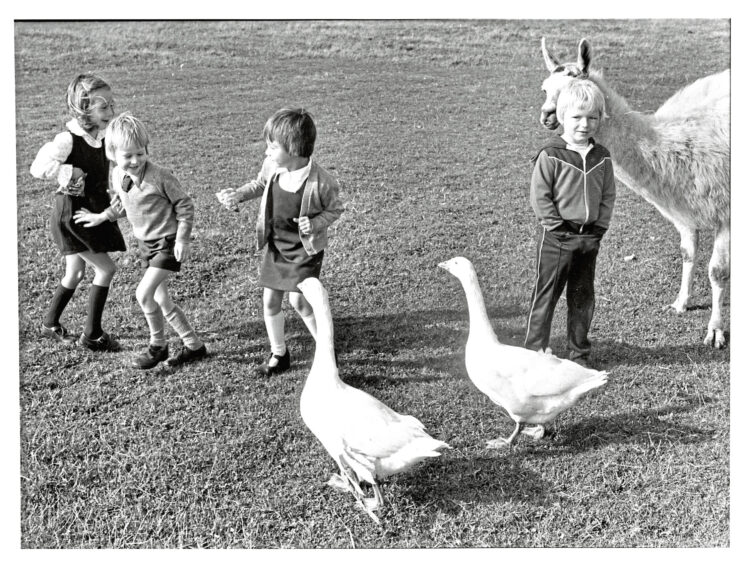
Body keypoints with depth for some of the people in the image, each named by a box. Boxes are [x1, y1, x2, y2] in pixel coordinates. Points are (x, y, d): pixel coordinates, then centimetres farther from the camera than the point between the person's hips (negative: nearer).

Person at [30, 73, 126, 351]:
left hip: (93, 210, 8)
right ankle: (92, 334, 3)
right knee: (106, 268, -8)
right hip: (71, 212, -8)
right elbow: (38, 167, -25)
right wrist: (69, 173, -29)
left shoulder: (102, 136, 3)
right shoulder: (67, 140, -20)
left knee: (75, 273, 18)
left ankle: (50, 324, 36)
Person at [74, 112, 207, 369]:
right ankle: (194, 345, 24)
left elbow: (185, 206, -13)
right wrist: (102, 217, 13)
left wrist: (182, 240, -15)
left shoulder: (160, 177, -22)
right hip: (145, 243, 7)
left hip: (168, 243, -7)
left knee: (144, 293, -16)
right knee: (161, 300, 11)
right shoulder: (117, 176, -2)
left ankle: (158, 345, 5)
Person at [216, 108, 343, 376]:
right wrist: (238, 195, -5)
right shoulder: (272, 166, -11)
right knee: (270, 301, 9)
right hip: (276, 245, 6)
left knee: (299, 299, -11)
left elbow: (335, 209, -8)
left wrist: (316, 224, -25)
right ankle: (279, 355, 28)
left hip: (305, 248, -6)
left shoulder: (320, 181, -26)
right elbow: (259, 185, 12)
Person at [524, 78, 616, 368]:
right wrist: (558, 226, -13)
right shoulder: (550, 155, -10)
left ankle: (579, 352, 24)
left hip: (590, 238, 5)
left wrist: (599, 226, -1)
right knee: (545, 295, 2)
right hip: (556, 238, -5)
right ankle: (534, 352, 11)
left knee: (583, 298, 13)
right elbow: (540, 197, -11)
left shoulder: (602, 157, 5)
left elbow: (608, 196, 9)